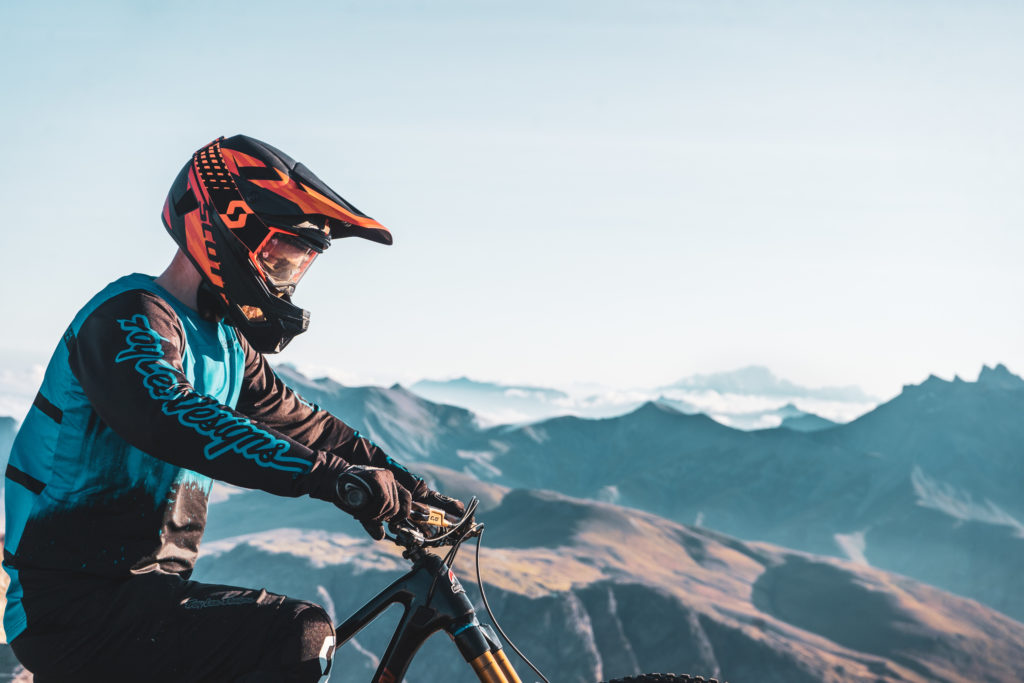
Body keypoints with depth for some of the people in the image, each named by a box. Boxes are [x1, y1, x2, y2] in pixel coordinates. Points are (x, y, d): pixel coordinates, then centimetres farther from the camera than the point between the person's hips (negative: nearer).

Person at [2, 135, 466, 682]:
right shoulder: (130, 319, -16)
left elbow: (295, 422, 18)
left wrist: (410, 489, 7)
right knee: (301, 637, -24)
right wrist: (333, 475, -41)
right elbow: (168, 416, -34)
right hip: (76, 607, -10)